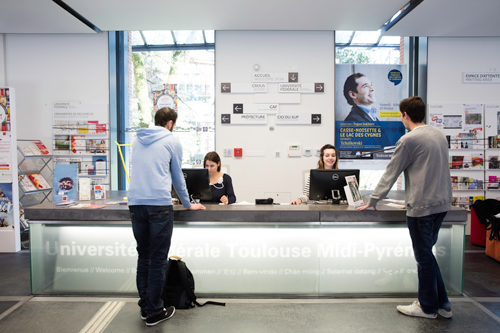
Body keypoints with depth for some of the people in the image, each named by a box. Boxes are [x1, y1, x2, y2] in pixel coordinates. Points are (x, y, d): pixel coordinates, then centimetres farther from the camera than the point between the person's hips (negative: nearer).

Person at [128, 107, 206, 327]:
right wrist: (188, 204, 22)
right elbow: (177, 177, 9)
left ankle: (145, 308, 23)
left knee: (143, 257, 15)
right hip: (160, 204, -5)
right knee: (158, 260, 2)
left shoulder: (137, 141, 18)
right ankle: (154, 313, 10)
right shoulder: (172, 141, 4)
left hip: (135, 204, 6)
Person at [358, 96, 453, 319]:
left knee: (424, 256, 6)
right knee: (426, 253, 20)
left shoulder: (409, 140, -14)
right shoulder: (440, 135, 10)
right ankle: (442, 303, 28)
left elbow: (391, 173, -10)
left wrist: (372, 201, -1)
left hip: (421, 207, -8)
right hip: (442, 203, 8)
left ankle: (428, 307, 21)